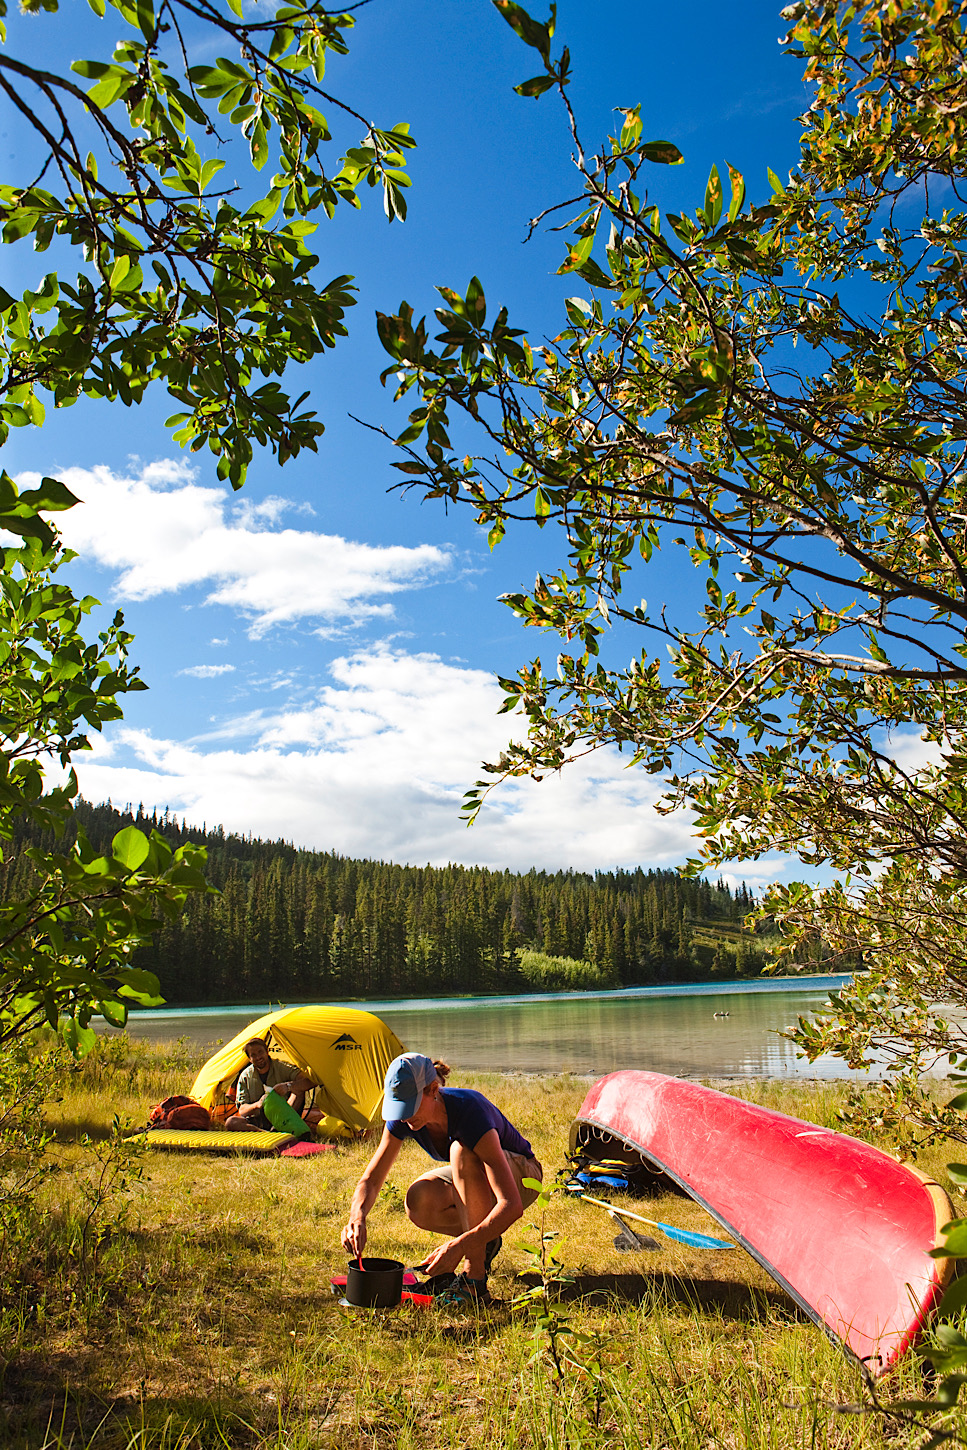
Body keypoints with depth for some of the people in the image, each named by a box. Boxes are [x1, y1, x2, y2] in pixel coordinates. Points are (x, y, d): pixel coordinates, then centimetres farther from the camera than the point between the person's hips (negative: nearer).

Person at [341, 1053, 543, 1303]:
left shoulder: (470, 1111, -37)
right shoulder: (403, 1116, -19)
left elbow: (511, 1205, -41)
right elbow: (371, 1179, -12)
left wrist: (459, 1246, -51)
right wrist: (357, 1218, -33)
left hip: (521, 1176, -5)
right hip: (471, 1178, 5)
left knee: (462, 1151, -36)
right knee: (418, 1202, -26)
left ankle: (475, 1277, -28)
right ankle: (484, 1241, 1)